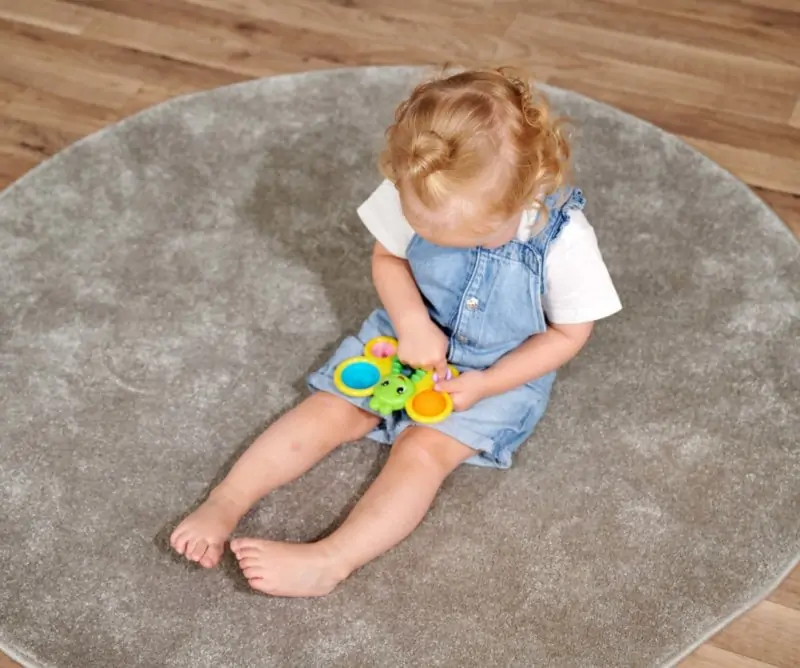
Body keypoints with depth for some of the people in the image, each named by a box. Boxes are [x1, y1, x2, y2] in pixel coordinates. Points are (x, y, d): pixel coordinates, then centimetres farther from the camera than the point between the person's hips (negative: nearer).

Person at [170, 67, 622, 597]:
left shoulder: (565, 240, -28)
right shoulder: (415, 196, -23)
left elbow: (569, 333, -14)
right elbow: (387, 257, -5)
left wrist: (484, 385, -23)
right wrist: (413, 322, -25)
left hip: (501, 373, -3)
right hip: (411, 336, 4)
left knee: (423, 451, -23)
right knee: (329, 411, -9)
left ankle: (329, 562, -29)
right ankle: (225, 504, -9)